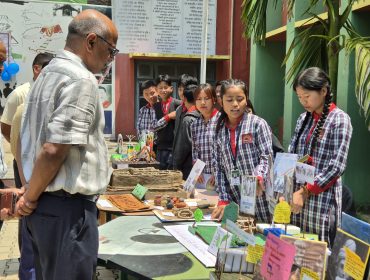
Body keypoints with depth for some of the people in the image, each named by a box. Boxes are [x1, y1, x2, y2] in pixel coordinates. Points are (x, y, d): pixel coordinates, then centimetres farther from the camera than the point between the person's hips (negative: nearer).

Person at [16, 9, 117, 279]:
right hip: (68, 207, -9)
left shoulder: (48, 73, 13)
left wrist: (32, 194, 17)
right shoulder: (81, 80, -18)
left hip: (45, 204, 9)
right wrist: (31, 199, -10)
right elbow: (54, 150, -24)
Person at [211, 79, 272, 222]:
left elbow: (266, 157, -8)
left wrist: (259, 177, -27)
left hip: (258, 195, -3)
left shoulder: (258, 124, -3)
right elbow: (218, 166, 9)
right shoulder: (219, 130, 9)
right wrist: (223, 200, 4)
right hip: (234, 198, 4)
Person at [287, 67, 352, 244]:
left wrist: (306, 192, -16)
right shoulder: (304, 118, 11)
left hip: (322, 196, -6)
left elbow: (337, 166, -14)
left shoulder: (339, 119, -8)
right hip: (297, 193, 6)